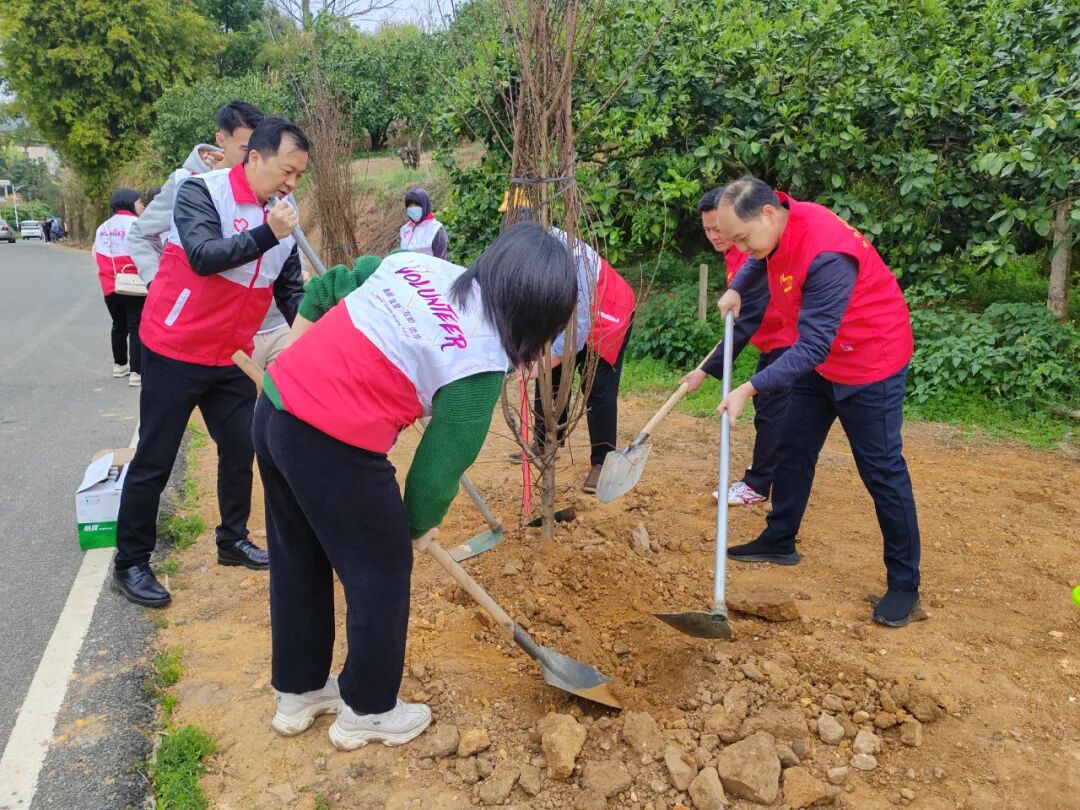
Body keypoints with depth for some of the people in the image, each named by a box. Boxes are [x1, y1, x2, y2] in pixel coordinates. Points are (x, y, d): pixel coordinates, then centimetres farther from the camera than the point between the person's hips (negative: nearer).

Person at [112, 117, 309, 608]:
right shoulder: (201, 191, -15)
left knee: (241, 449, 11)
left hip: (232, 356, 6)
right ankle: (130, 563, 15)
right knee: (154, 459, 2)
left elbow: (289, 288, 7)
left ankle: (232, 541, 31)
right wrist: (266, 235, -34)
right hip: (175, 350, -6)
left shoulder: (283, 215, 3)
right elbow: (203, 257, -28)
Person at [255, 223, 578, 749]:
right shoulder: (481, 360, -11)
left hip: (273, 409, 9)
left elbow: (324, 288, 18)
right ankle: (368, 711, 33)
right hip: (335, 447, -8)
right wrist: (415, 524, 13)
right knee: (382, 573, 14)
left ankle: (297, 692, 43)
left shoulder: (414, 262, 9)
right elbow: (443, 462, -5)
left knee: (297, 562, 23)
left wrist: (296, 364, 25)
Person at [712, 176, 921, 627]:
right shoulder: (781, 225, -8)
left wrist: (750, 389, -36)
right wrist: (736, 289, 4)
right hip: (819, 361, 9)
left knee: (882, 472, -1)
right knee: (794, 451, 16)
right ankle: (779, 543, 32)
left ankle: (904, 584, 12)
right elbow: (762, 259, 20)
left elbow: (812, 348, -34)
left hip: (869, 363, -9)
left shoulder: (826, 259, -35)